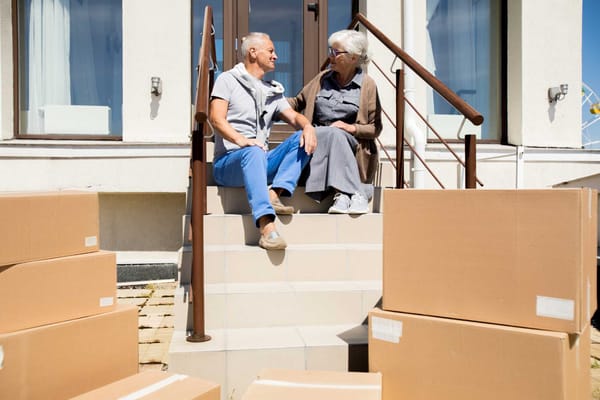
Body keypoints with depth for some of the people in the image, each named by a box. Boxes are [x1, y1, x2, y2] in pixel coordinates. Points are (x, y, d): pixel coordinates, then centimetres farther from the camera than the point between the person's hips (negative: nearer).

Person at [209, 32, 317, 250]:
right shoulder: (228, 80, 7)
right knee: (254, 152, -39)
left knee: (301, 139, -14)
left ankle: (274, 194, -31)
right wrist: (241, 140, -27)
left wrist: (307, 126, -13)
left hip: (261, 163, 6)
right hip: (228, 162, -5)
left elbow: (294, 117, 12)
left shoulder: (273, 91, 25)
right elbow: (216, 118, -9)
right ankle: (267, 227, -52)